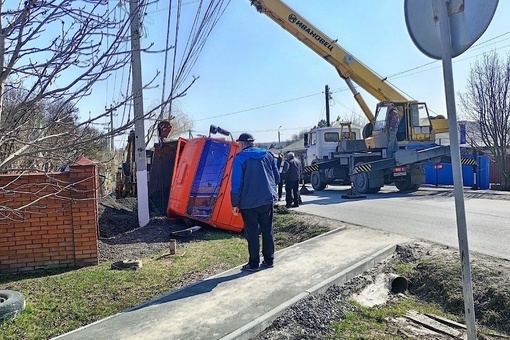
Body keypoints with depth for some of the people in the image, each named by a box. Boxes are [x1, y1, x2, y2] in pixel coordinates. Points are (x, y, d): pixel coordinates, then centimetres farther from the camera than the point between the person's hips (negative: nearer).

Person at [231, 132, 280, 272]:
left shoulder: (240, 158, -7)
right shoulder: (268, 155, 8)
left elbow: (236, 182, -11)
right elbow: (277, 177, 12)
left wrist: (235, 204, -6)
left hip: (249, 202, -4)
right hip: (267, 199, 5)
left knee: (252, 233, 4)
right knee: (267, 230, 14)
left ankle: (253, 263, 11)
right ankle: (269, 260, 22)